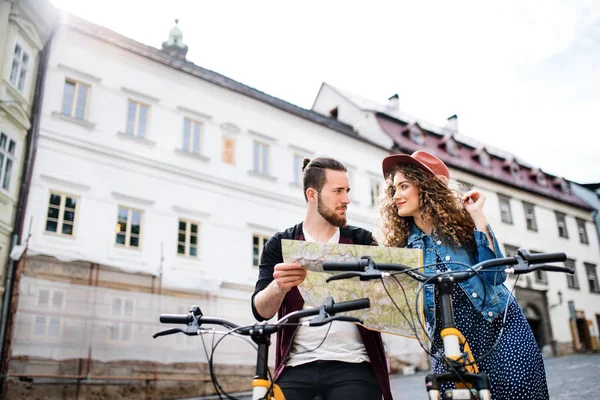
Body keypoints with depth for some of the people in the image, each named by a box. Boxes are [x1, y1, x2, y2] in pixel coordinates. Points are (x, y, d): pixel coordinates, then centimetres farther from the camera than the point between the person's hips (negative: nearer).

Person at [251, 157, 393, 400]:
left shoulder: (362, 241, 7)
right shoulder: (279, 245, 5)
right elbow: (261, 311, -6)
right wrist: (279, 286, -28)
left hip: (353, 368, 0)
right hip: (296, 370, 0)